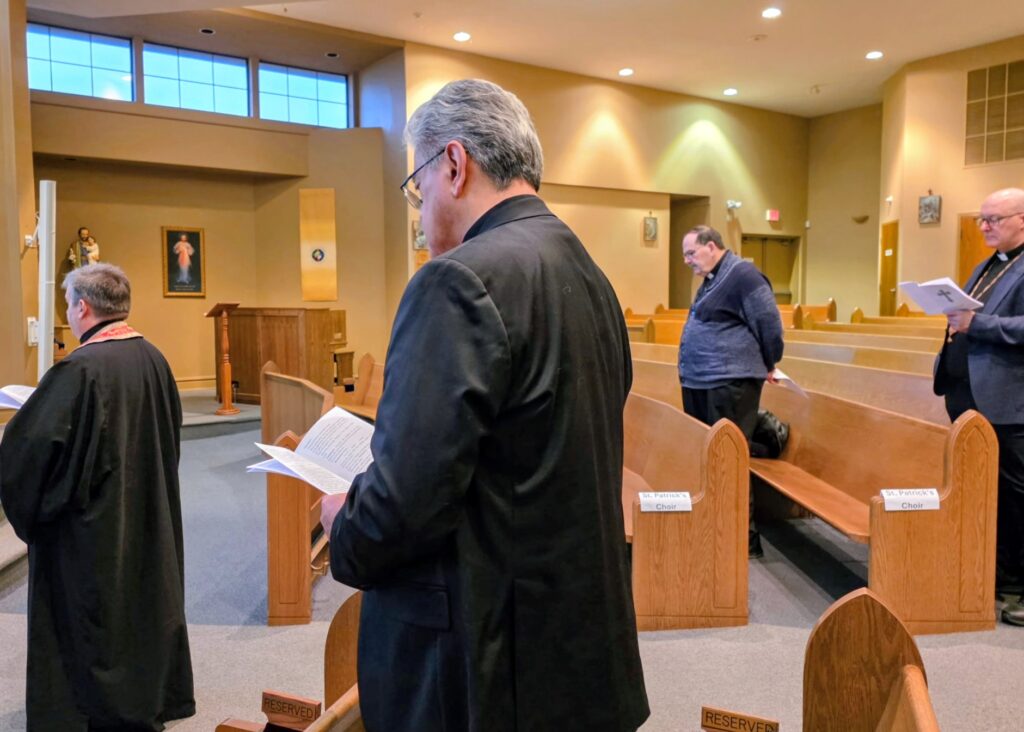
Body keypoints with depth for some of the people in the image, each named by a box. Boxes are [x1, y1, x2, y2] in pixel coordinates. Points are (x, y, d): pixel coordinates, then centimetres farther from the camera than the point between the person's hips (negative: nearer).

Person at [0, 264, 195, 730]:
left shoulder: (79, 368, -22)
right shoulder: (152, 358, -1)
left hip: (91, 525, -7)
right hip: (148, 515, 7)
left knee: (92, 614, 8)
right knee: (146, 595, 20)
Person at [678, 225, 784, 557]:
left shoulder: (742, 274, -13)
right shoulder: (713, 279, 18)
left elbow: (770, 323, -14)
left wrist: (767, 365, -1)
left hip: (729, 384, -10)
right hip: (701, 383, 10)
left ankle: (745, 539, 4)